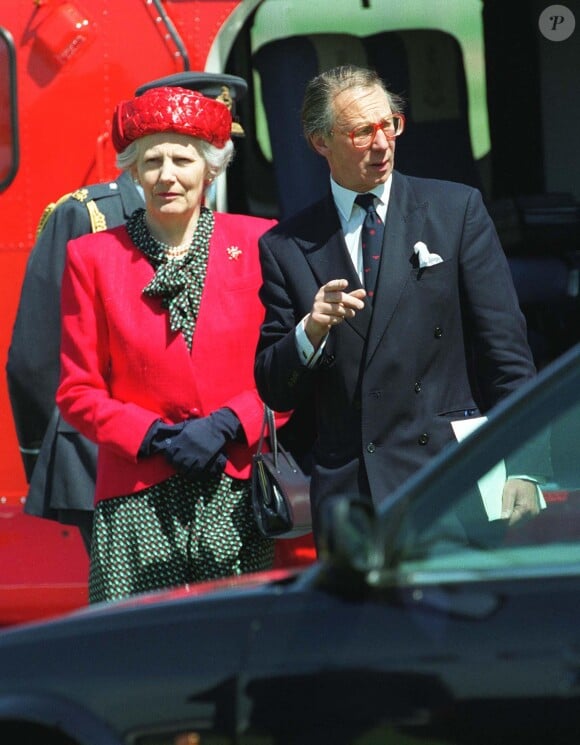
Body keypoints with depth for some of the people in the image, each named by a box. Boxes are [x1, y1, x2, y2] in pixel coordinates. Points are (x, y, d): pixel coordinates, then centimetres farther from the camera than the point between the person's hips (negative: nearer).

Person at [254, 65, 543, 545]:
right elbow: (274, 392, 9)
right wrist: (310, 332, -12)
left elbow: (505, 348, 4)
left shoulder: (457, 210, 7)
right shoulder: (287, 248, 10)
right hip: (347, 496, 1)